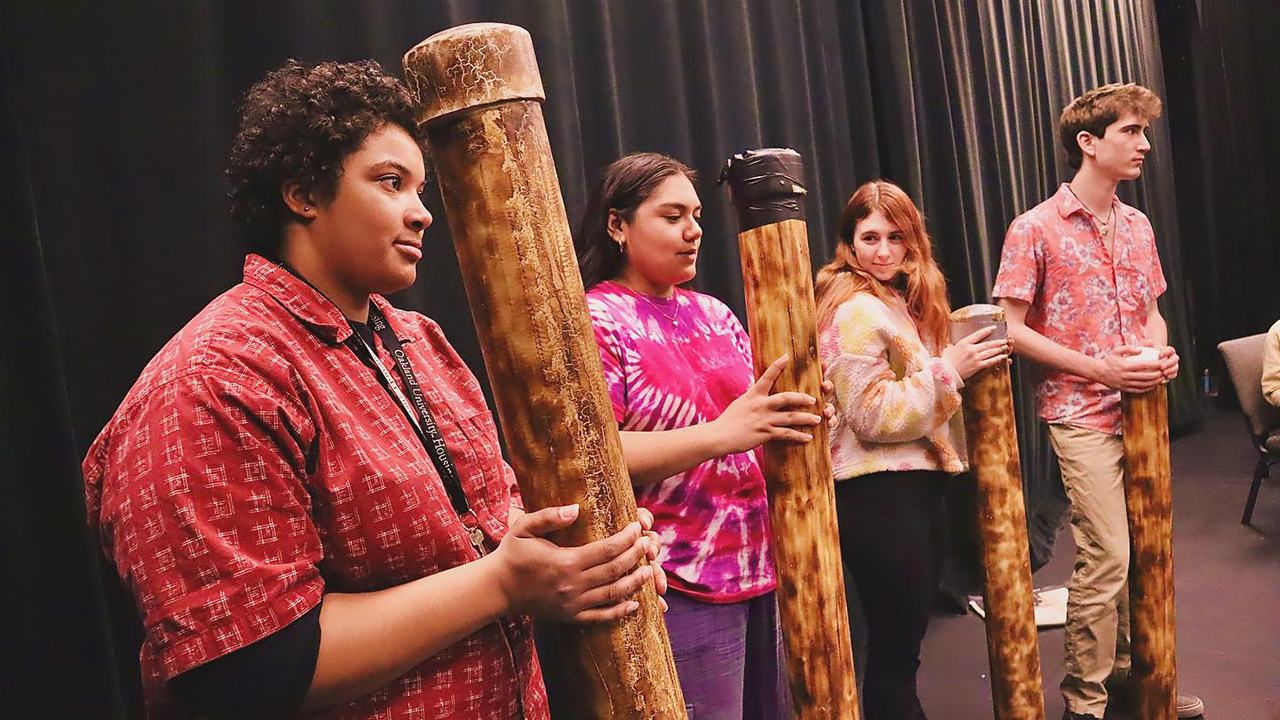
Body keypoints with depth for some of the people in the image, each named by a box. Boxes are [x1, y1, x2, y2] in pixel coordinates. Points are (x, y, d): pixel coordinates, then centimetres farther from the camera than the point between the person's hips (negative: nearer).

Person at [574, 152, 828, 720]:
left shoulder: (714, 314, 12)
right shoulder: (595, 321, -10)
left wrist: (793, 414, -6)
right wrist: (720, 434, -28)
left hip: (764, 568, 7)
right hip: (681, 587, -7)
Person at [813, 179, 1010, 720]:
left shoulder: (900, 301, 14)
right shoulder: (855, 310, -15)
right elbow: (873, 416, -20)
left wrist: (963, 358, 11)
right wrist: (948, 368, -18)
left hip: (913, 485, 10)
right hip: (878, 496, -10)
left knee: (903, 639, 18)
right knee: (895, 651, 0)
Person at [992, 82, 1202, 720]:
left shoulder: (1137, 225, 12)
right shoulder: (1036, 230, -8)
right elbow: (1012, 328, -10)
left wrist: (1160, 352, -2)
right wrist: (1099, 369, -16)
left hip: (1141, 406, 7)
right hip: (1082, 413, -6)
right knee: (1105, 558, -7)